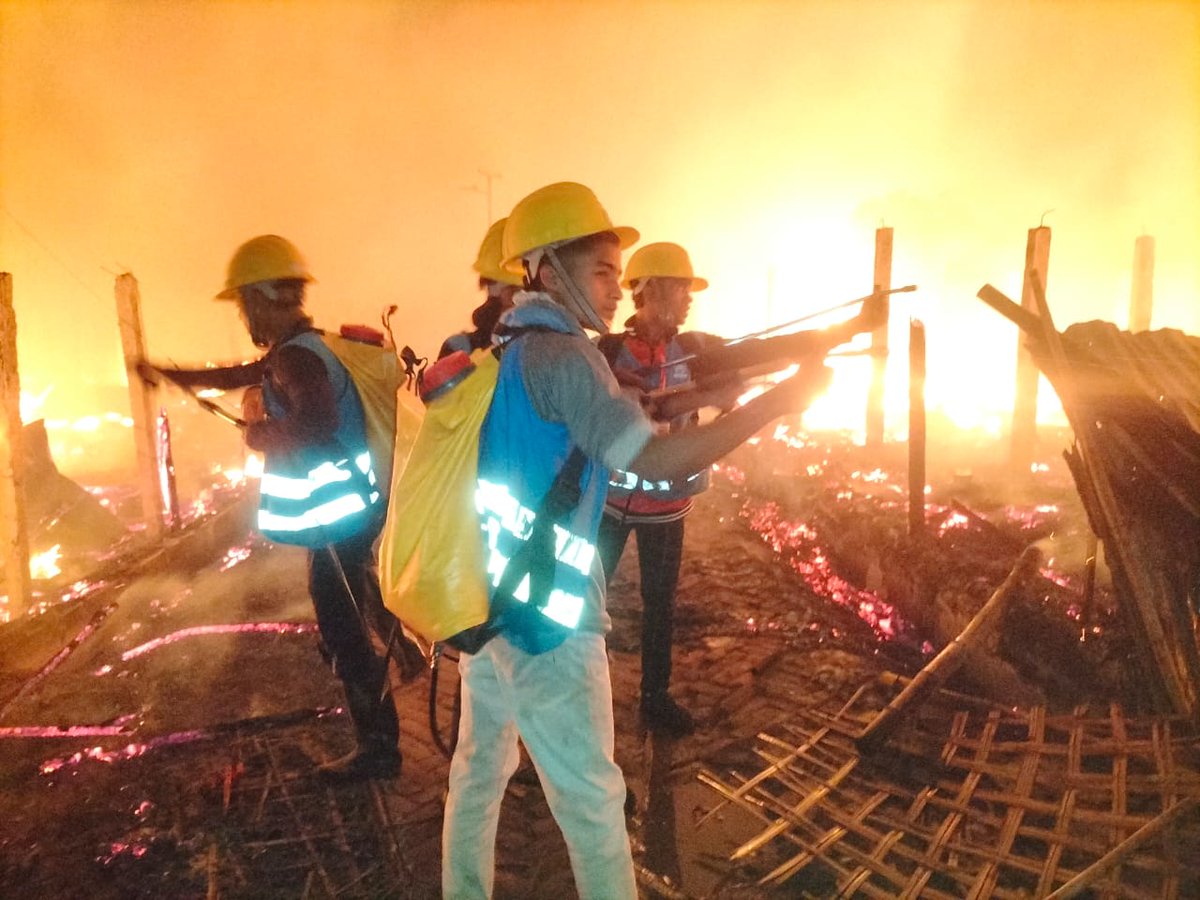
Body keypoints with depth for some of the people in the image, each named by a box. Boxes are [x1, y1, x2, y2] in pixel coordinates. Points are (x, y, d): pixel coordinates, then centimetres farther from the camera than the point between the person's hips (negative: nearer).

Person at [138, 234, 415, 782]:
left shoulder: (296, 358, -22)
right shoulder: (295, 351, 10)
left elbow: (318, 430, -40)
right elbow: (241, 376, 28)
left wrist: (257, 431, -21)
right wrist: (169, 374, 37)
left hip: (335, 520, -9)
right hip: (345, 509, 9)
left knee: (345, 634, 3)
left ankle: (378, 749, 17)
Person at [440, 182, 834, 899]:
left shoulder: (501, 349, 9)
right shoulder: (560, 353, -17)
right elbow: (653, 459, -25)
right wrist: (782, 399, -19)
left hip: (484, 599, 9)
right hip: (543, 615, -9)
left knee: (479, 768, 21)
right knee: (592, 800, 8)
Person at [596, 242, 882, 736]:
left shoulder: (693, 348, -2)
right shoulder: (609, 350, -13)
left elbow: (768, 350, -6)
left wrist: (849, 327, -12)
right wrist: (702, 394, -38)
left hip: (665, 504, 4)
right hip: (610, 498, -3)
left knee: (661, 601, 13)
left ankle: (656, 696, 29)